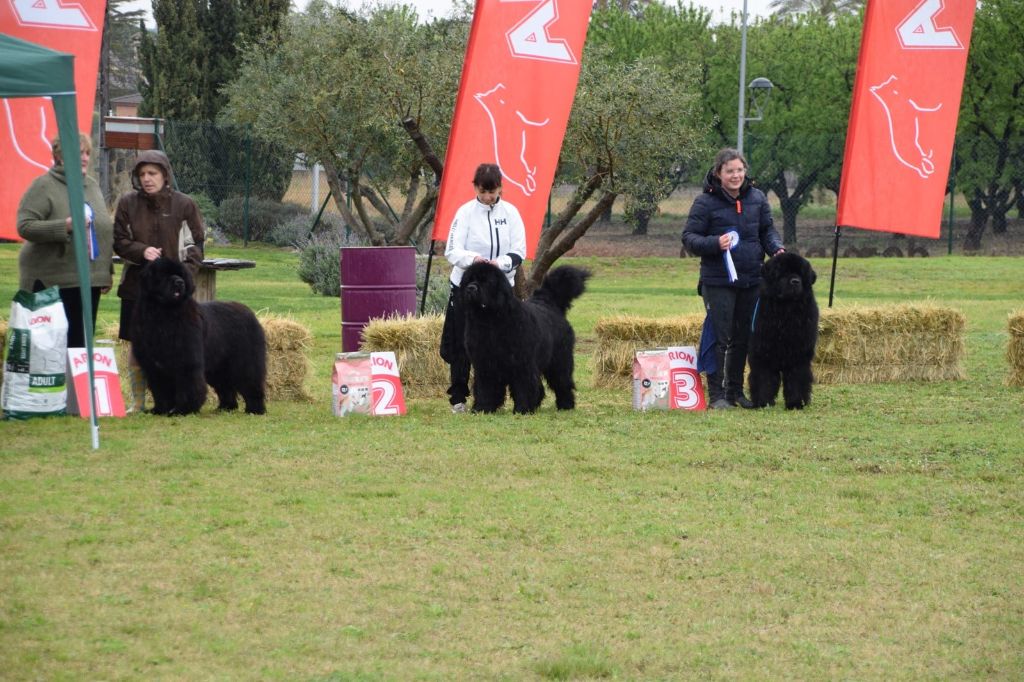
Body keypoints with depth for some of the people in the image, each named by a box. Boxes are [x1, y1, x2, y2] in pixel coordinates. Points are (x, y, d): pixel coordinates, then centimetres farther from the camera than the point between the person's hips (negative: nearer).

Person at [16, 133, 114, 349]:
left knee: (82, 342, 7)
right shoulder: (43, 186, -6)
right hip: (52, 281, -7)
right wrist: (64, 226, -24)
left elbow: (104, 230, 24)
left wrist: (107, 272, 19)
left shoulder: (92, 186, 16)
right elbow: (25, 226, -14)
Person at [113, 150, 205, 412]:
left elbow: (196, 244, 4)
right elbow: (118, 241, 4)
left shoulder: (184, 205, 0)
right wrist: (141, 251, -15)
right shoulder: (127, 203, 3)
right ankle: (137, 401, 13)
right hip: (136, 284, 1)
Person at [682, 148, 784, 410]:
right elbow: (689, 238, -6)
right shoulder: (705, 202, -7)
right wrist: (715, 243, -23)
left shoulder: (757, 198, 7)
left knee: (744, 338, 12)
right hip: (718, 282, -5)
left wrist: (776, 248, -5)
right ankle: (716, 394, -1)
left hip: (751, 280, 5)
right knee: (720, 338, -6)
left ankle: (735, 391, 23)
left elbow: (767, 229, 16)